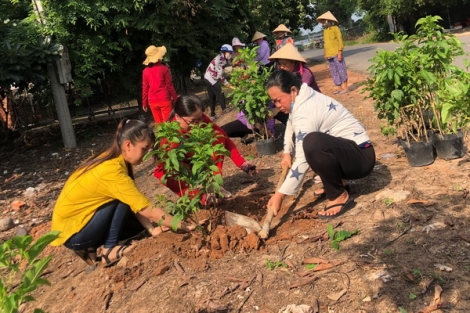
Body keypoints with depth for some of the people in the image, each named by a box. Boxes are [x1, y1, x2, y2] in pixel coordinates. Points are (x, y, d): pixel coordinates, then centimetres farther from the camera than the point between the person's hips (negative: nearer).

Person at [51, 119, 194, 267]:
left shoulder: (112, 160, -1)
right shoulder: (112, 171, -29)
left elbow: (136, 206, 0)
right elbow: (150, 211, -29)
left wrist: (151, 229, -10)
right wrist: (184, 227, -21)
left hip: (80, 219, 9)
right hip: (71, 232, -9)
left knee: (139, 221, 5)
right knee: (123, 200, -20)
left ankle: (88, 247, 7)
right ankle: (109, 250, -10)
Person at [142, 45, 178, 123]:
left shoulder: (145, 71, 2)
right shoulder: (164, 68, -6)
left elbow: (145, 88, 4)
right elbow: (169, 85, -4)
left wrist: (144, 103, 11)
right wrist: (175, 98, 6)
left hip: (152, 102, 3)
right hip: (164, 100, -3)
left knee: (159, 123, 10)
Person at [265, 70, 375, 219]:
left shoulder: (306, 112, -24)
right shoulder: (303, 98, 3)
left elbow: (302, 160, -27)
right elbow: (291, 124, 22)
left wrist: (280, 194, -23)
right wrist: (287, 152, 9)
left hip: (360, 156, -10)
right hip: (343, 150, 10)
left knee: (313, 143, -37)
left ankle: (339, 196, -15)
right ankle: (337, 182, 16)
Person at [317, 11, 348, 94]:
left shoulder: (335, 28, -6)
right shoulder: (325, 30, 13)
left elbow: (340, 41, -9)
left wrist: (340, 53, -15)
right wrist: (325, 53, 13)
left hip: (336, 54, -7)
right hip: (329, 55, 7)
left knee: (341, 70, -3)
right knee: (334, 72, 9)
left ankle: (345, 88, 3)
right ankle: (339, 88, 15)